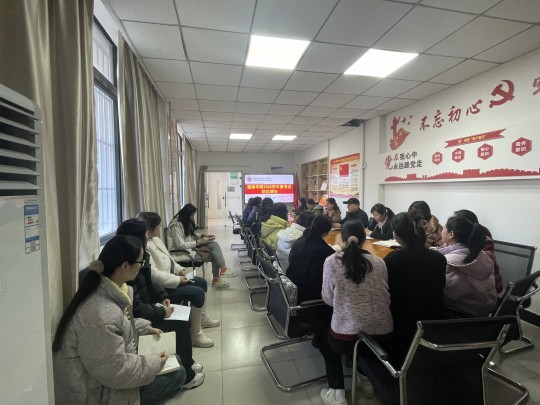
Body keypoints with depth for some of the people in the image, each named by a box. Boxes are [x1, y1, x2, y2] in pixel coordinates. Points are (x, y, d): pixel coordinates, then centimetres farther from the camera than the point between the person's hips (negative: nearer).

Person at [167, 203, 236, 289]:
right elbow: (180, 246, -23)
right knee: (214, 256, -16)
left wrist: (203, 235, 1)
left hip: (190, 247, 9)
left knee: (214, 244, -14)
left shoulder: (186, 222, 9)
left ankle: (222, 269, -11)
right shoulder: (176, 225, -20)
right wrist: (198, 242, -19)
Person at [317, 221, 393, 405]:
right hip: (382, 334, 4)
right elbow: (386, 298, 10)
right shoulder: (379, 262, 0)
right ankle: (367, 379, 39)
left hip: (347, 337, -4)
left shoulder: (332, 261, -10)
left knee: (323, 336, 29)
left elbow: (328, 299, -3)